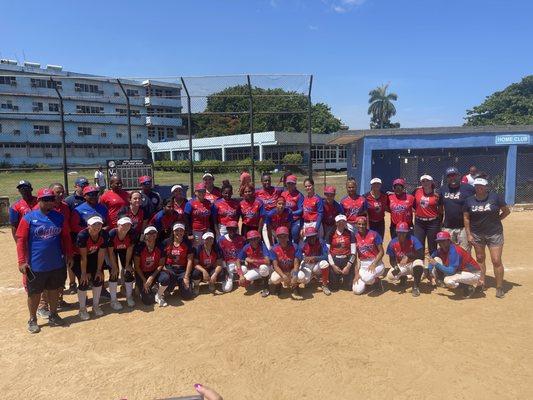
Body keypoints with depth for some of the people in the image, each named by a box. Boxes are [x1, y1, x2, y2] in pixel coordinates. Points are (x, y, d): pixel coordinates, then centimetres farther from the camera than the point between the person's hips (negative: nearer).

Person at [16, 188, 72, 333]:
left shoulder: (59, 217, 3)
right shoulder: (28, 218, -8)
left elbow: (66, 238, 9)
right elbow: (21, 240, -9)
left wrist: (69, 255, 7)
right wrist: (22, 261, -13)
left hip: (57, 264, 3)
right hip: (35, 265, -3)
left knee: (54, 290, 17)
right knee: (34, 293, 10)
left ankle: (53, 315, 35)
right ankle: (32, 320, 28)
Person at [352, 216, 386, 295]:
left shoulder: (374, 234, -7)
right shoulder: (355, 237, 0)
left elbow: (381, 252, -6)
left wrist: (373, 264, -19)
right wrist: (356, 273, -4)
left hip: (376, 263, -3)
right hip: (362, 265, 3)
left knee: (366, 278, -34)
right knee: (357, 290, -11)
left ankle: (376, 280, 2)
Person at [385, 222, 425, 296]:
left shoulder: (413, 240, -17)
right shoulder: (392, 243, -10)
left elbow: (421, 254, -26)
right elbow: (392, 259, -4)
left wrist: (408, 256, -39)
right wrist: (395, 267, -25)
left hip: (412, 264, -3)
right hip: (400, 266, 3)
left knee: (418, 262, -39)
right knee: (390, 277, -24)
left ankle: (416, 287, -16)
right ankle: (403, 277, 17)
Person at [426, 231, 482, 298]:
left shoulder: (454, 250, -27)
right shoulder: (441, 250, -3)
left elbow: (451, 271, -31)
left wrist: (436, 264, -30)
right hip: (460, 270, 9)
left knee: (448, 281, -34)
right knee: (436, 259, 0)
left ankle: (469, 286, -7)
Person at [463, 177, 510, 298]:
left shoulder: (495, 197, -7)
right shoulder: (469, 200, -2)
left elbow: (506, 211, 4)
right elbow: (466, 218, 3)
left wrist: (495, 220, -3)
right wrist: (468, 234, 0)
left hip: (494, 233, -2)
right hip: (477, 234, 3)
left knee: (496, 261, -3)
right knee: (480, 259, 13)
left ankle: (499, 287, 8)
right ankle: (481, 282, 26)